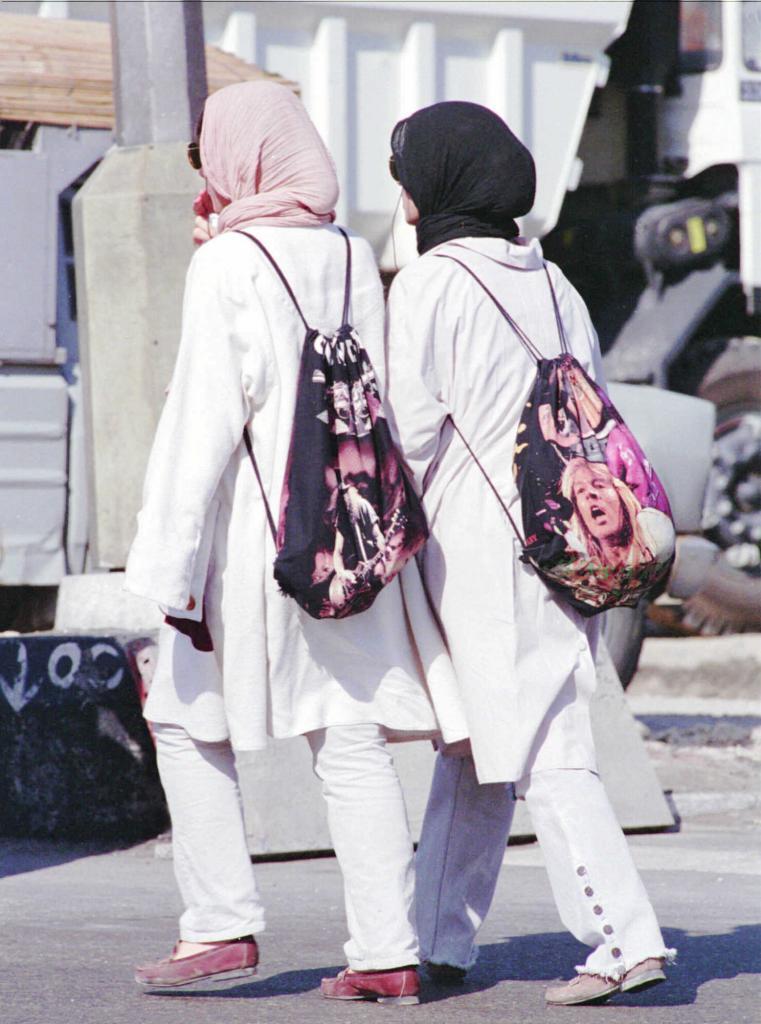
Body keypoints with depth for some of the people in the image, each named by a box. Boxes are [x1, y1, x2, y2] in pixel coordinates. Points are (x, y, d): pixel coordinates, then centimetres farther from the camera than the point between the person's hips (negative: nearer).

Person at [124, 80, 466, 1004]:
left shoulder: (227, 264, -10)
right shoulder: (352, 258, 8)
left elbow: (204, 416, -14)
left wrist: (171, 564, -13)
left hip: (255, 528, -5)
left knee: (187, 718, 11)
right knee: (351, 739, 4)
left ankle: (222, 926, 8)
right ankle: (387, 951, 0)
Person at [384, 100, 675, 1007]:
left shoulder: (429, 284, -10)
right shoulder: (549, 282, 11)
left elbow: (411, 427, -12)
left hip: (476, 549, -7)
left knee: (540, 753, -8)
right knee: (473, 750, 14)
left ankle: (623, 939, -15)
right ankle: (439, 941, 19)